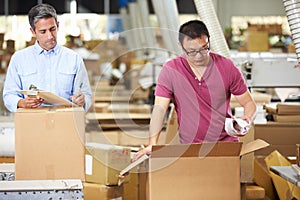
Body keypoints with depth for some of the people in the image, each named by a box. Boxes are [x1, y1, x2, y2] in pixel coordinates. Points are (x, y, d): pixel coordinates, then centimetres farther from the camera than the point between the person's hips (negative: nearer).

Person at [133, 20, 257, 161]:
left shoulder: (226, 67, 1)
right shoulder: (170, 70, -3)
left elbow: (249, 103, 9)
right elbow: (160, 108, -8)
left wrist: (246, 121, -14)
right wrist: (152, 145, -21)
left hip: (226, 143, 1)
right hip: (190, 148, -1)